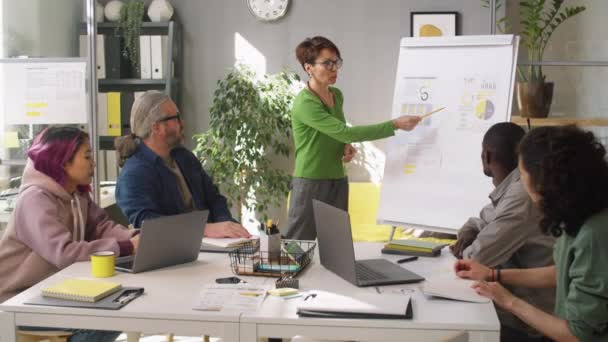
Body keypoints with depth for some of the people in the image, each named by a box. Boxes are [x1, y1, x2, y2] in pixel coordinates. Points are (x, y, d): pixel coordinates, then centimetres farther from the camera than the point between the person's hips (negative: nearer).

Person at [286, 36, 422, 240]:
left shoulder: (337, 95, 8)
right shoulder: (305, 103, -18)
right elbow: (345, 132, -26)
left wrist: (347, 147, 0)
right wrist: (395, 125, -27)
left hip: (337, 183, 8)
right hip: (310, 184, -7)